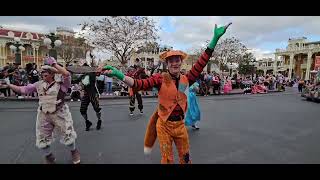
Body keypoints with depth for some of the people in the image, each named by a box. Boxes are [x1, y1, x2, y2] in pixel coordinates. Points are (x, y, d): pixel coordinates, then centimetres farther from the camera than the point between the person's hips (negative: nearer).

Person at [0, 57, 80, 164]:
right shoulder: (39, 85, 5)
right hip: (43, 115, 5)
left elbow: (67, 74, -30)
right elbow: (22, 89, 10)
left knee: (68, 135, 6)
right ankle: (49, 157, 42)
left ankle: (74, 151, 36)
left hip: (59, 114, -5)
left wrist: (54, 64, -23)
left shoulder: (61, 84, -11)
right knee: (42, 139, 16)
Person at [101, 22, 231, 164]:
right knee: (167, 159, 14)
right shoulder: (161, 78, -12)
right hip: (164, 125, -3)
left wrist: (215, 38, -12)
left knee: (185, 157, 20)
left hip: (180, 124, 3)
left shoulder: (186, 79, -3)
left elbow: (201, 63, -9)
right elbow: (141, 84, -25)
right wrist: (119, 75, -41)